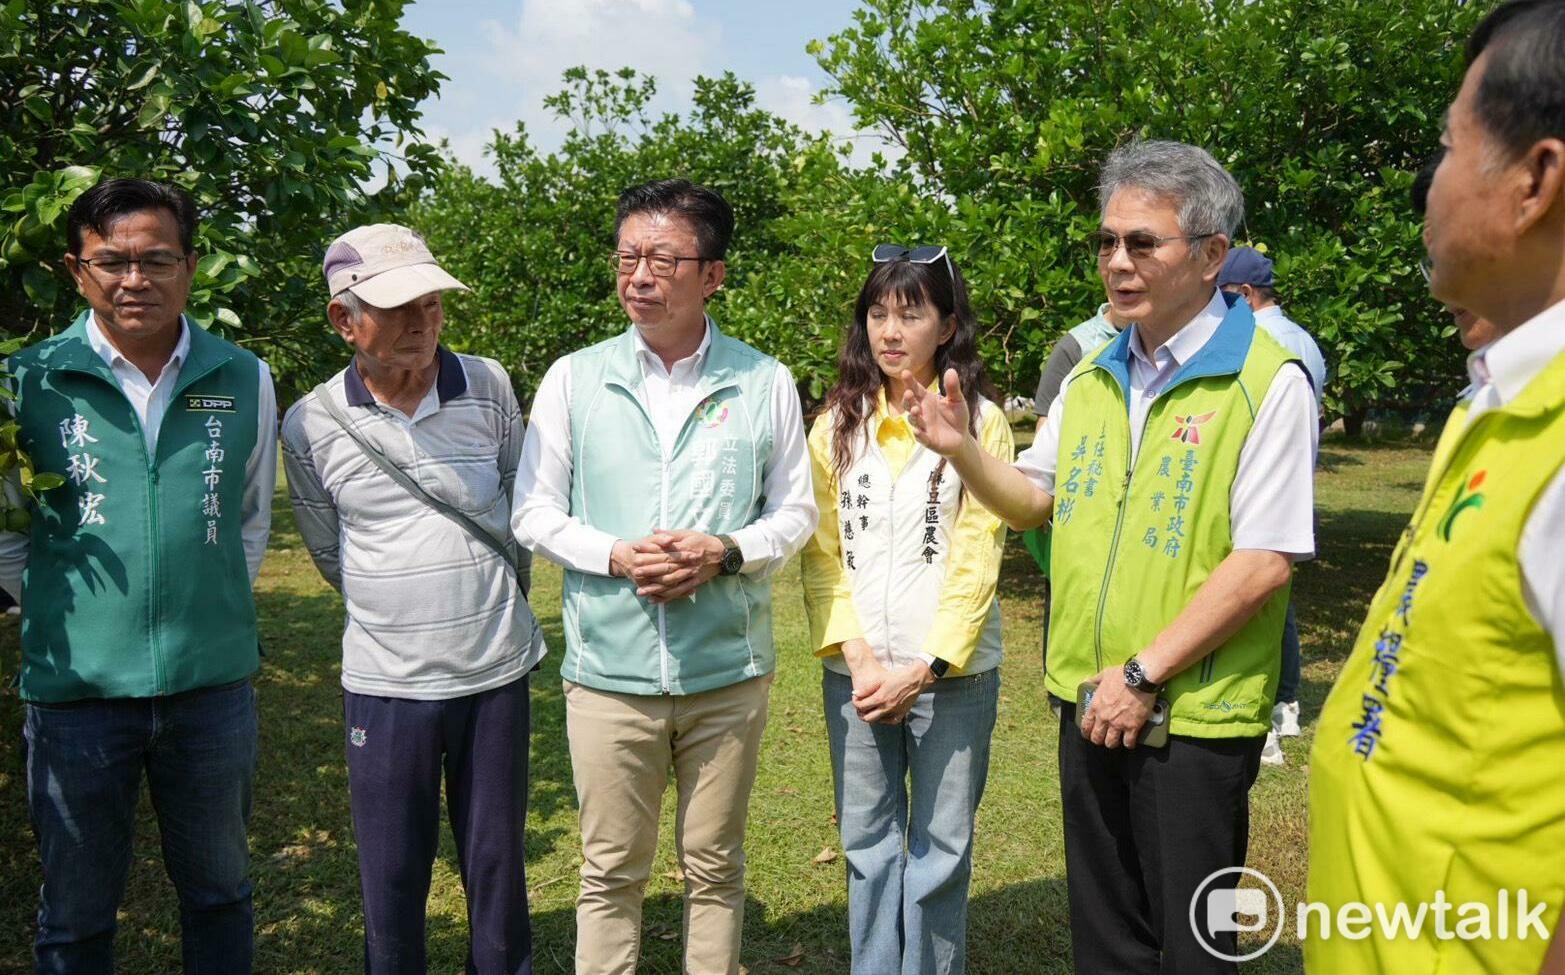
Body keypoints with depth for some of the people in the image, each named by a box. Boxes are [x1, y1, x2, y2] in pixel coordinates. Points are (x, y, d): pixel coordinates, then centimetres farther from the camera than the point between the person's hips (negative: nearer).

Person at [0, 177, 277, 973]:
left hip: (214, 680, 1)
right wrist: (66, 614, -1)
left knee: (218, 892, 18)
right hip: (74, 687, -1)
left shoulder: (245, 380, 1)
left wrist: (209, 610, 5)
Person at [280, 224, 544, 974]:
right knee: (391, 881, 10)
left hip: (496, 673, 1)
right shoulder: (311, 426, -6)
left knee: (497, 866, 13)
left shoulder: (490, 387, -3)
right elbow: (331, 555, 8)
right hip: (384, 683, -1)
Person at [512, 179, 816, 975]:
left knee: (715, 869, 14)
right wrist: (616, 557, -15)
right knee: (610, 871, 10)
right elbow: (533, 512, 2)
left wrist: (726, 552, -15)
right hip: (609, 670, 0)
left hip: (727, 670, 1)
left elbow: (795, 511, 5)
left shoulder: (764, 382, 1)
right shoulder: (574, 378, 1)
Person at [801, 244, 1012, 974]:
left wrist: (922, 669, -15)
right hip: (855, 673, 3)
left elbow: (977, 561, -8)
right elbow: (821, 553, 1)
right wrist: (857, 659, -10)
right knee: (868, 844, 13)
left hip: (951, 674, -2)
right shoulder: (836, 423, 5)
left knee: (940, 851, 8)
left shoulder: (982, 423, -3)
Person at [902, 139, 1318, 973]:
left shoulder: (1267, 381, -13)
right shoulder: (1092, 377, 8)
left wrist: (1144, 673, -18)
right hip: (1089, 700, 6)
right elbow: (1034, 500, 15)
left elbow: (1262, 564, -18)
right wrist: (959, 449, -3)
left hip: (1194, 715, -6)